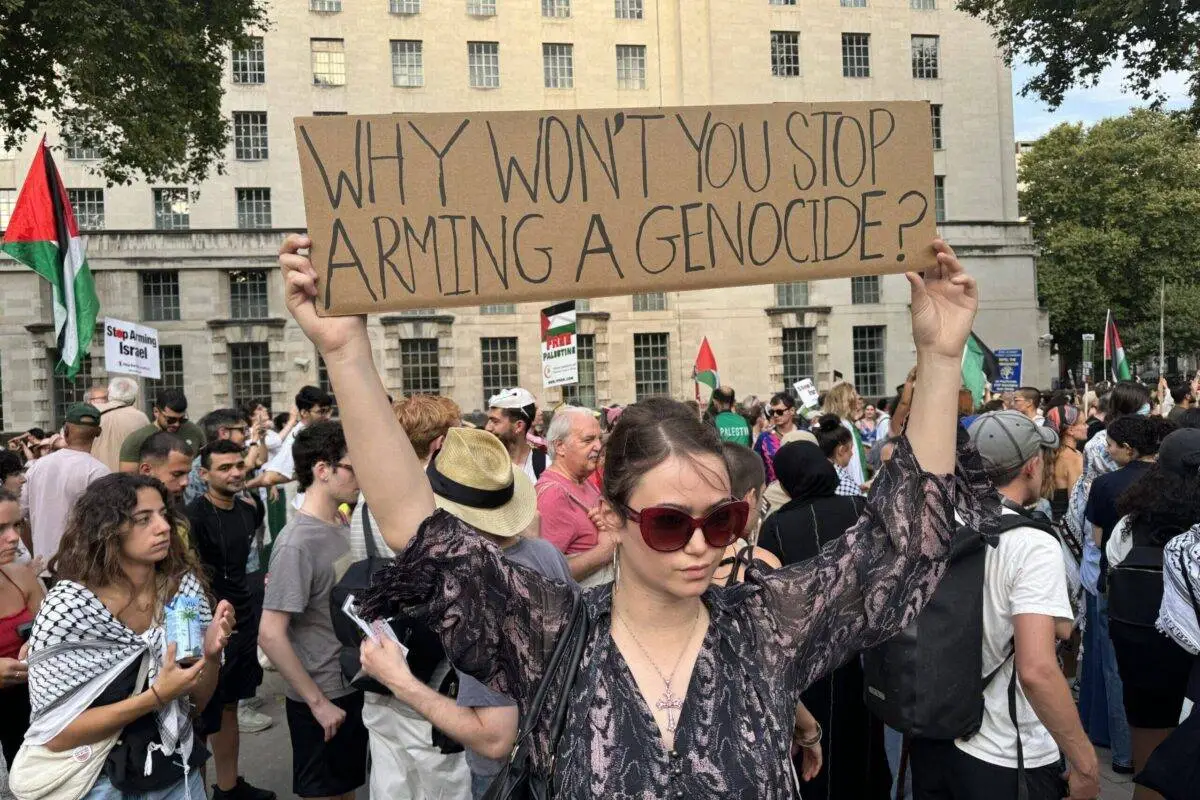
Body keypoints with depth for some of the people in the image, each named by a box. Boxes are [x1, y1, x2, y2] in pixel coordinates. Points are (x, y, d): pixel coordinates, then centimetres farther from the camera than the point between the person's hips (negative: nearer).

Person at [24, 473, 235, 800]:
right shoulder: (67, 607, -20)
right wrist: (156, 697, -27)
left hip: (179, 772, 4)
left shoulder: (184, 587, -10)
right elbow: (55, 734, -18)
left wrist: (212, 653, -21)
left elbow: (199, 698, -2)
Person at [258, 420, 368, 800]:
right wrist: (318, 701, -18)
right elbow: (270, 635, -24)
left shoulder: (342, 526, 2)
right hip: (322, 699, -7)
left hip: (353, 687, 7)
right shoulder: (297, 543, -23)